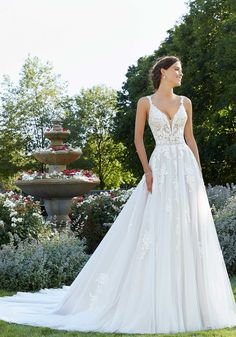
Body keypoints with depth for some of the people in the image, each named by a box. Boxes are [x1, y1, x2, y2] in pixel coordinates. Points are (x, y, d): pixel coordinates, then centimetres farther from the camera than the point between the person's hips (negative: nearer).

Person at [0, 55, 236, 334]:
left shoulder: (185, 102, 12)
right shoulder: (145, 102, 3)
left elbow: (190, 138, 13)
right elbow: (138, 138, 2)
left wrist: (199, 172, 7)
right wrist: (147, 171, -9)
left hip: (186, 168, 4)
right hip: (161, 168, -3)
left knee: (189, 232, 1)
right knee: (157, 232, -6)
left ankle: (189, 301, 9)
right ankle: (158, 301, 3)